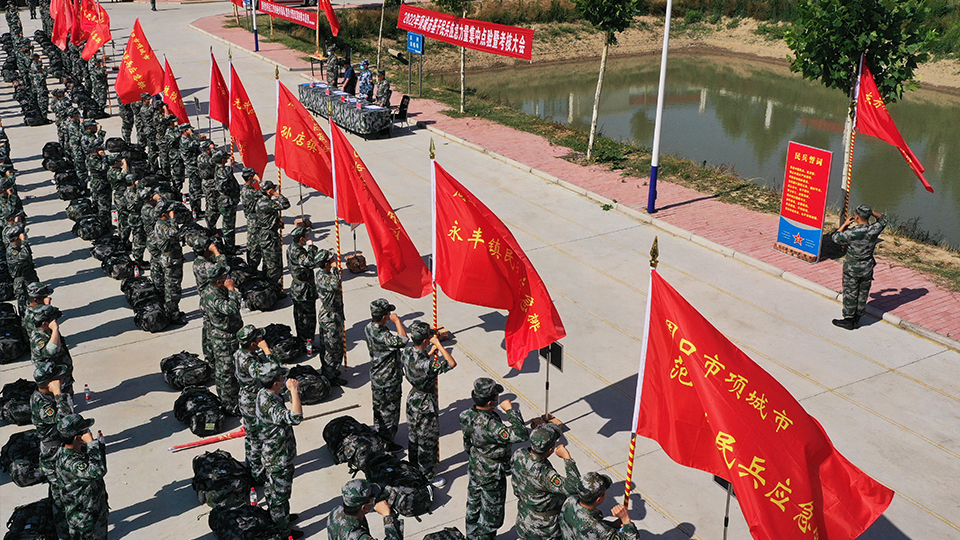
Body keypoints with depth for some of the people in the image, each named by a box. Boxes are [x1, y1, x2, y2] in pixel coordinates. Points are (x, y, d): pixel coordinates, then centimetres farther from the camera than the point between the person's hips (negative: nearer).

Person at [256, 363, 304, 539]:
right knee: (280, 494, 9)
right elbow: (296, 418, -50)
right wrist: (294, 391, -41)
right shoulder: (269, 406, -35)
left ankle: (277, 518, 48)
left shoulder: (263, 394, -3)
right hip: (279, 460, -9)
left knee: (271, 489, 27)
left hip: (270, 456, 9)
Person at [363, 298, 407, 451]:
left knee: (379, 408, 24)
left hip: (376, 377, 9)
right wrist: (397, 321, -33)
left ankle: (378, 437, 41)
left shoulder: (369, 328, -4)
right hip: (388, 381, -9)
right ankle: (387, 443, 22)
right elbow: (402, 340, -44)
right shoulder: (382, 335, -33)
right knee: (389, 411, 8)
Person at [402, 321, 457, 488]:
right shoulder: (426, 364, -35)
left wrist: (430, 354, 5)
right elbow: (452, 363, -35)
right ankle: (427, 477, 26)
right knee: (427, 441, 11)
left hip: (413, 398, 8)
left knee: (413, 436, 25)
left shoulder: (407, 353, -11)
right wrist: (438, 344, -30)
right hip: (426, 404, -8)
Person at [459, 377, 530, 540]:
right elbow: (521, 435, -47)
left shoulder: (469, 415, -14)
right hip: (491, 477, -8)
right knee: (491, 514, 16)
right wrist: (510, 410, -38)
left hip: (474, 470, 8)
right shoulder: (489, 426, -40)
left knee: (473, 508, 28)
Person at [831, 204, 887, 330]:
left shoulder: (851, 233, -25)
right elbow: (883, 219, 10)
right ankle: (857, 318, 28)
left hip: (852, 267, -5)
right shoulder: (874, 230, -12)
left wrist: (845, 224, 0)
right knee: (863, 293, 16)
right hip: (867, 267, 5)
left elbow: (835, 237, -7)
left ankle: (848, 320, 15)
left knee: (850, 293, 7)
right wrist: (872, 212, 4)